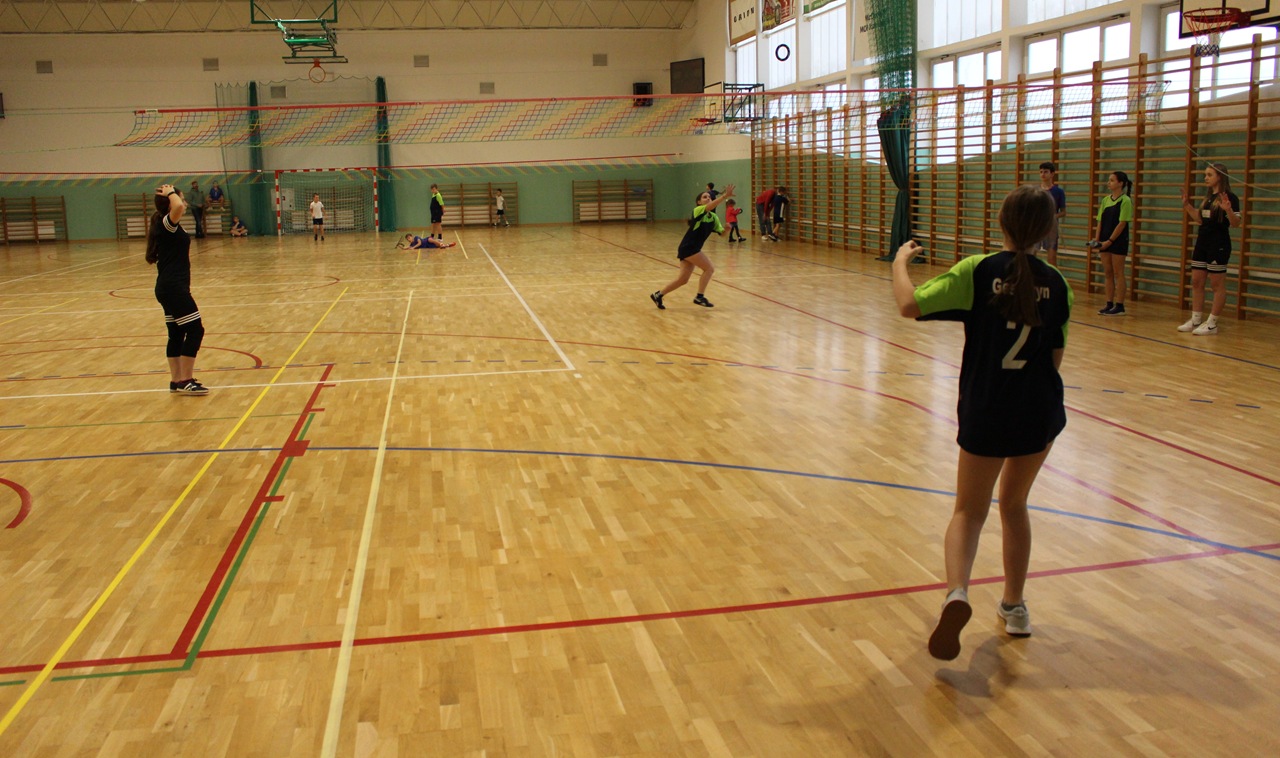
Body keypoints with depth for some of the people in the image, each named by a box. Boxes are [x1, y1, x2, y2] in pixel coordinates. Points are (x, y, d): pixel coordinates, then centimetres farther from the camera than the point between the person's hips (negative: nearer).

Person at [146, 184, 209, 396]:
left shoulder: (168, 226, 11)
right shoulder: (167, 224, -16)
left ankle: (176, 381, 18)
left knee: (177, 333, 13)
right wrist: (170, 193, -20)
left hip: (170, 287, 10)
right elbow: (177, 206, -34)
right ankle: (185, 381, -4)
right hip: (174, 287, -10)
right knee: (195, 330, -7)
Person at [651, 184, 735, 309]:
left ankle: (658, 295, 20)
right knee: (709, 268, -12)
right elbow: (710, 206, -33)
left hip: (692, 248, 9)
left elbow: (722, 232, 8)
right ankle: (700, 297, -5)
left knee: (682, 279, 10)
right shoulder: (698, 210, -12)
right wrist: (725, 196, -43)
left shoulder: (713, 217, 10)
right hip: (688, 247, -9)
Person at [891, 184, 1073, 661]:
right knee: (1014, 504, 23)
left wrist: (900, 260, 2)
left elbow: (909, 304, -16)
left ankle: (957, 592, -17)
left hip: (986, 413, -3)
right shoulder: (1056, 284, -1)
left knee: (970, 511, 10)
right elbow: (1055, 358, 4)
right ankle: (1014, 607, 32)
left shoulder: (978, 271, -12)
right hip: (1041, 412, 3)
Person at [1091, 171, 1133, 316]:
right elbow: (1100, 221, 10)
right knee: (1107, 273, 9)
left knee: (1118, 274, -3)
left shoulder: (1125, 201, -9)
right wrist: (1096, 239, -1)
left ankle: (1119, 306, 1)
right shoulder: (1106, 200, 10)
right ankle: (1109, 304, 15)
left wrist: (1109, 241, -17)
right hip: (1105, 242, 6)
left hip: (1118, 241, -6)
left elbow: (1122, 223, -14)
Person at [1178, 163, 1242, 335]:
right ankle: (1196, 320, 15)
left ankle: (1212, 324, 2)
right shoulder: (1208, 196, 13)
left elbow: (1236, 223, -17)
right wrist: (1187, 205, 14)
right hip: (1202, 243, 9)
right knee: (1196, 282, 9)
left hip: (1218, 246, -9)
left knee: (1217, 285, -1)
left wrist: (1228, 209, -34)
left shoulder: (1229, 197, -11)